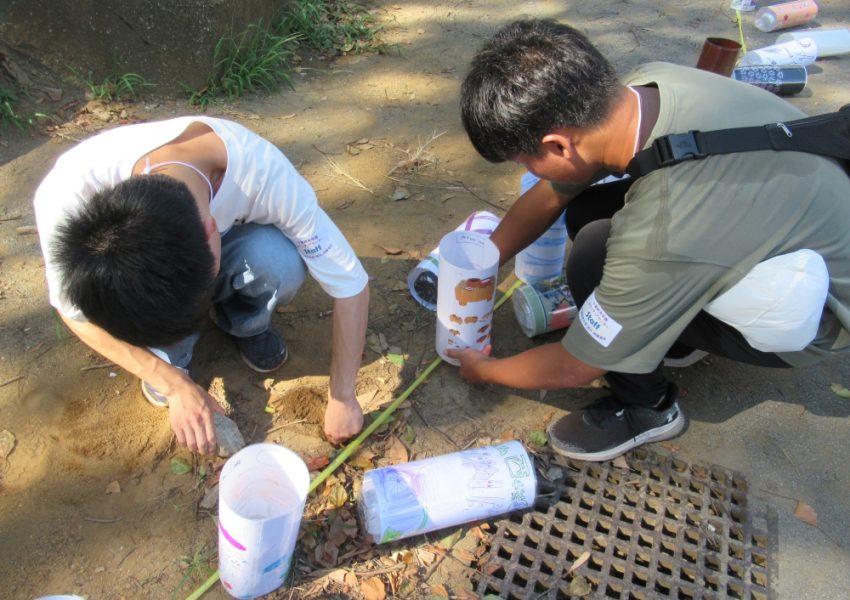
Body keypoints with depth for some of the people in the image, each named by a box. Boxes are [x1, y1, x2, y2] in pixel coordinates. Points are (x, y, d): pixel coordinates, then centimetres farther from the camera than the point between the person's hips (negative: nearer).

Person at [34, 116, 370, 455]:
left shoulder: (264, 173, -38)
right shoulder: (63, 197, -37)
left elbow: (350, 282, -27)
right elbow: (76, 313, -18)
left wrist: (341, 397, -22)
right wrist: (174, 383, -25)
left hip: (221, 244, 0)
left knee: (281, 261, -32)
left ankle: (247, 324, 0)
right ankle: (169, 355, 2)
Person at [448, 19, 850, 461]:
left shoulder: (662, 236, -39)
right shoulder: (645, 84, -19)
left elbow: (571, 370, -21)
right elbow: (549, 196, -1)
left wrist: (484, 369, -2)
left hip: (814, 311, -7)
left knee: (595, 257, -26)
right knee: (585, 210, -5)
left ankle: (647, 407, 1)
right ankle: (677, 336, 15)